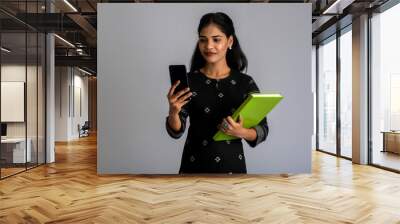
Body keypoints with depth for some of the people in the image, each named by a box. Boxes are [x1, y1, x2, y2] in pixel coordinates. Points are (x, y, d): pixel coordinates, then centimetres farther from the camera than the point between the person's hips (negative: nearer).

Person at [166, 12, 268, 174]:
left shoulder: (246, 83, -5)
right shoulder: (188, 81, -7)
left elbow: (262, 131, -4)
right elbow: (176, 132, -10)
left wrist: (242, 132, -22)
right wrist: (173, 112, -29)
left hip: (232, 165, 1)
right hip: (194, 164, 0)